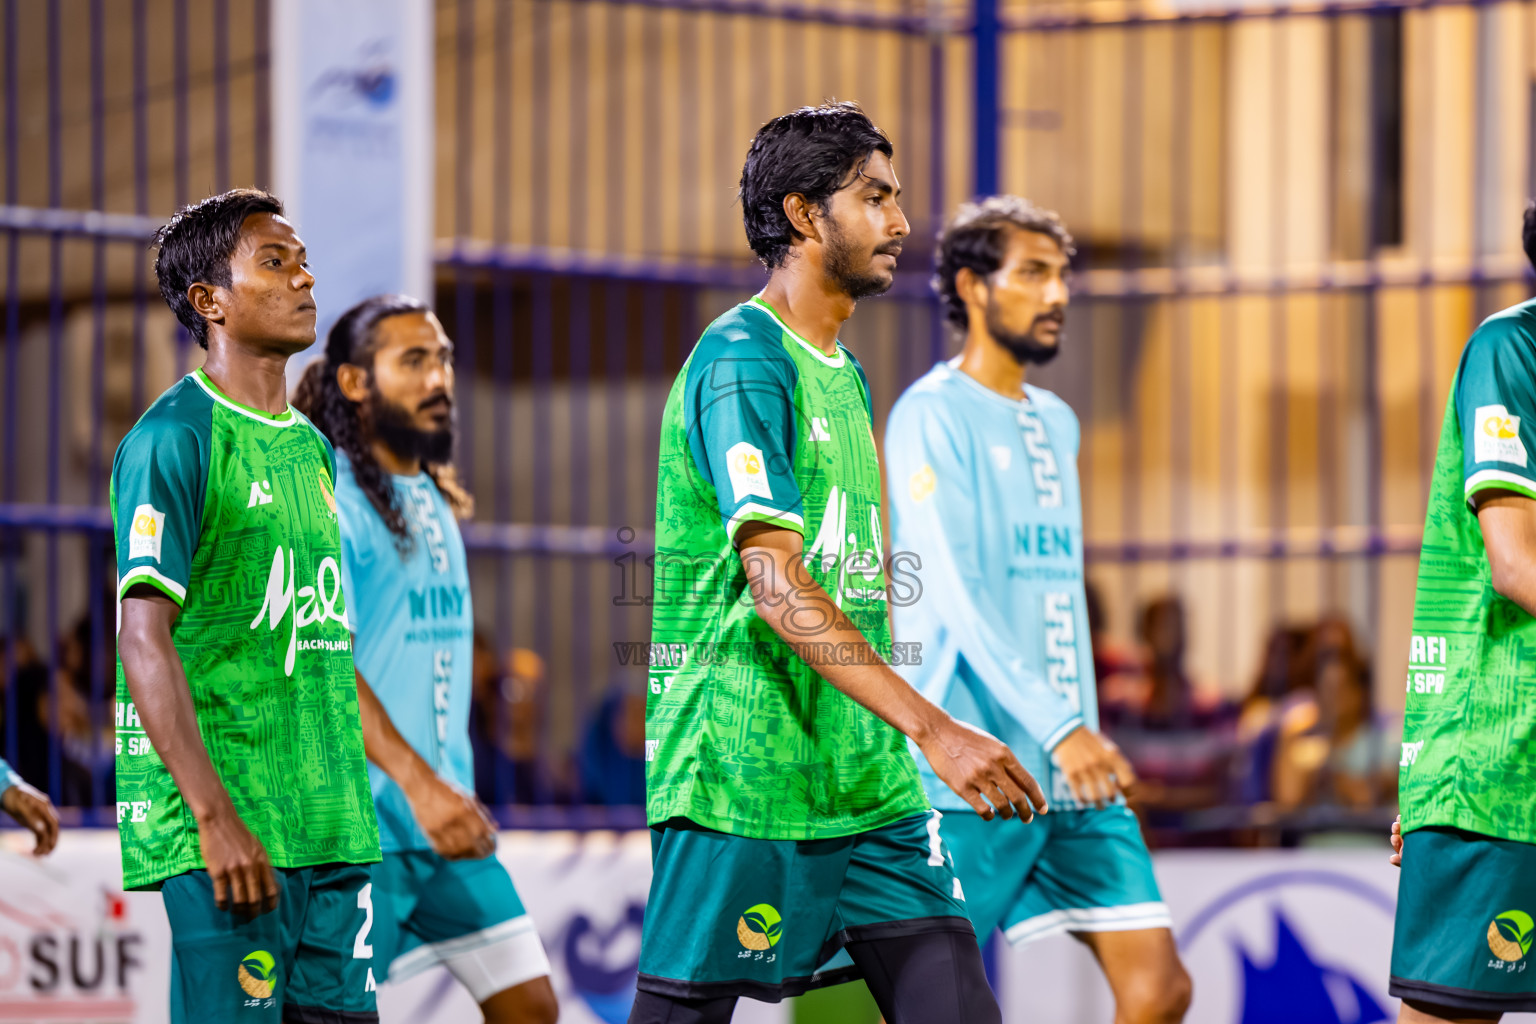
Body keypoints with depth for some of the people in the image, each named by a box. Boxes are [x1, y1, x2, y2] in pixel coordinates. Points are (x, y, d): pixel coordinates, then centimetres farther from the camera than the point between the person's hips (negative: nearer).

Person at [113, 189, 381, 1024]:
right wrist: (216, 818, -22)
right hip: (230, 831, -8)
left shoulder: (310, 447, 18)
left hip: (331, 825, 8)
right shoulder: (173, 438, -8)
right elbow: (141, 636, -15)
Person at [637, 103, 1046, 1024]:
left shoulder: (847, 376, 18)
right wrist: (929, 726, -28)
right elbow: (774, 581, -21)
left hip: (870, 784, 8)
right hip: (741, 784, -8)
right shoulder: (741, 360, -11)